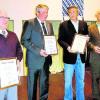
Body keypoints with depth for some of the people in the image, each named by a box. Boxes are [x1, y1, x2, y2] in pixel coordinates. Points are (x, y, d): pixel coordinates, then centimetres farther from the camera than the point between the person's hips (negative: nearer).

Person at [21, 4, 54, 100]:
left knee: (45, 83, 14)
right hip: (34, 59, -5)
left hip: (46, 58, 5)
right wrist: (38, 50, -20)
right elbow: (24, 40, -13)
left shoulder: (49, 24, 11)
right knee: (32, 84, 8)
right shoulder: (29, 23, -8)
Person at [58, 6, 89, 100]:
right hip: (70, 56, -3)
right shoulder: (63, 25, -1)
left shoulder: (84, 24, 9)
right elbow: (60, 40, -4)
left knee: (81, 80, 15)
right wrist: (67, 47, -20)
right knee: (68, 81, 6)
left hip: (81, 56, 3)